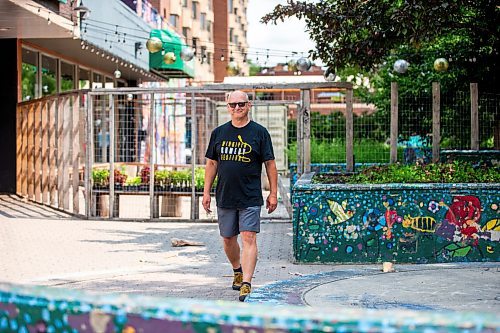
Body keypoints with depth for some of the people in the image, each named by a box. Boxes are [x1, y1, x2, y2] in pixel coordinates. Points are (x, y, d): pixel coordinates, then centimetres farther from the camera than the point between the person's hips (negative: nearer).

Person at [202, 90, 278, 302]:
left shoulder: (259, 132, 0)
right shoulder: (219, 133, 8)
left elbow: (270, 164, 2)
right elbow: (212, 163, 13)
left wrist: (273, 193, -1)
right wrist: (206, 192, 9)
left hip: (250, 198, -4)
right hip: (225, 197, 4)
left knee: (248, 238, -13)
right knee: (228, 239, 13)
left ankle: (246, 284, -17)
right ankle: (238, 271, 38)